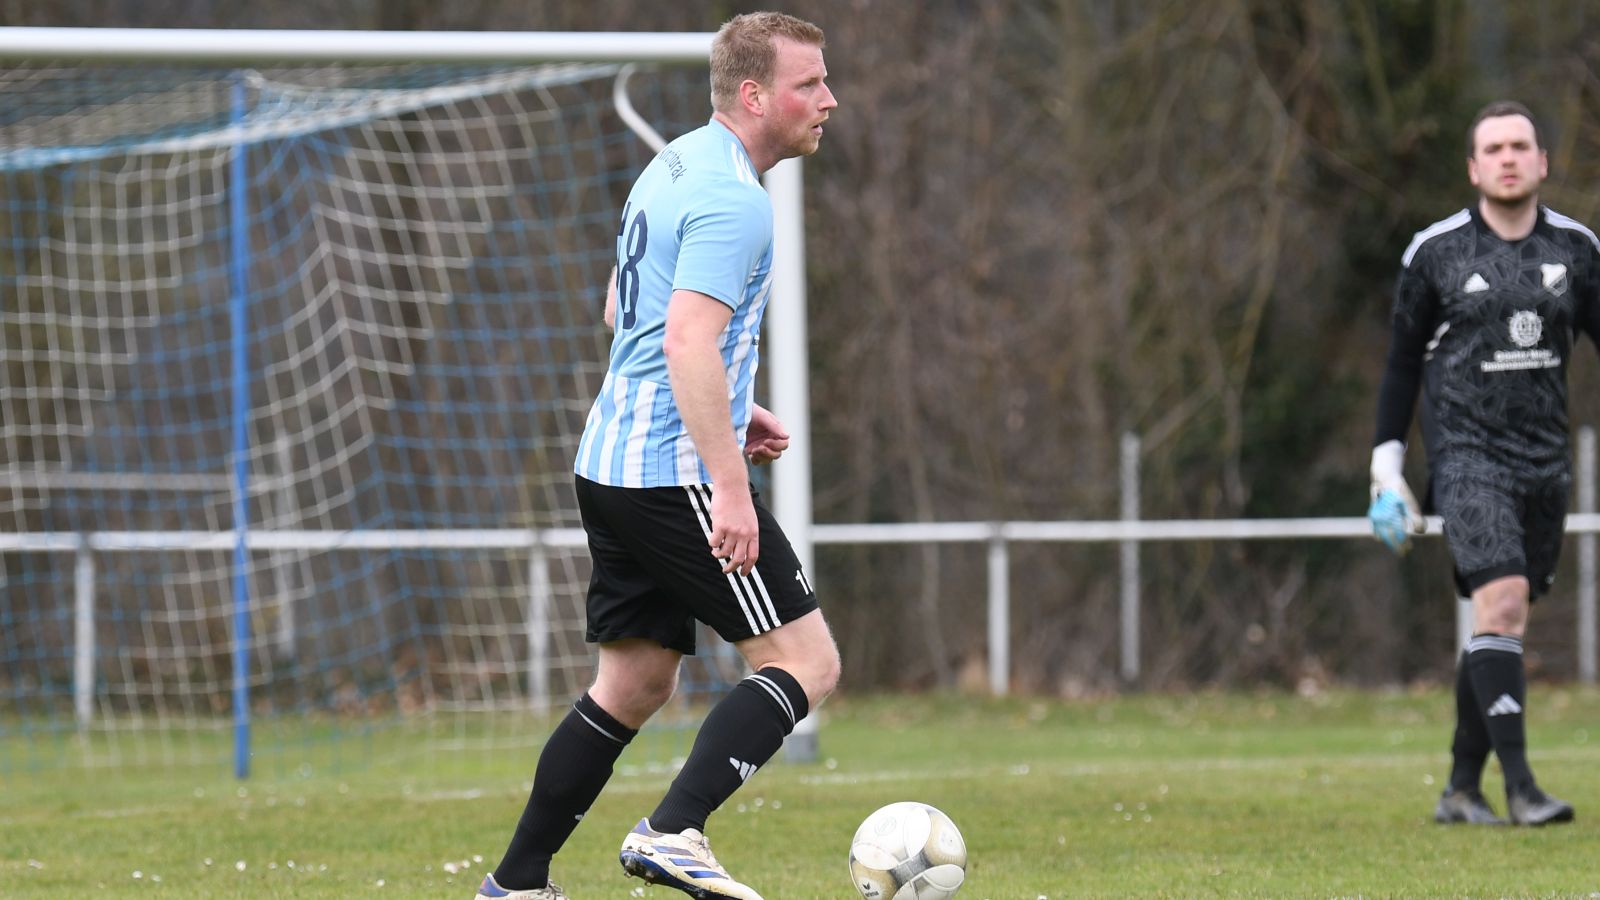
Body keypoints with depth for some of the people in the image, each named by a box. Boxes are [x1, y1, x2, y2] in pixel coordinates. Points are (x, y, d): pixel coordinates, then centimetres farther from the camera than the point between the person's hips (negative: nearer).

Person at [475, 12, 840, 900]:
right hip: (676, 472, -10)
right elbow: (688, 342, -25)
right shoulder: (733, 200, -16)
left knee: (633, 684, 16)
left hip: (611, 463, 10)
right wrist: (730, 488, -27)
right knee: (804, 661, -7)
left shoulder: (672, 167, 16)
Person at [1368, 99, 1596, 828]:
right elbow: (1402, 363, 5)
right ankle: (1519, 787, -21)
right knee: (1503, 600, -20)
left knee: (1501, 620, 7)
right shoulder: (1435, 254, -1)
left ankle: (1462, 788, 18)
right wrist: (1387, 469, 3)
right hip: (1466, 453, -4)